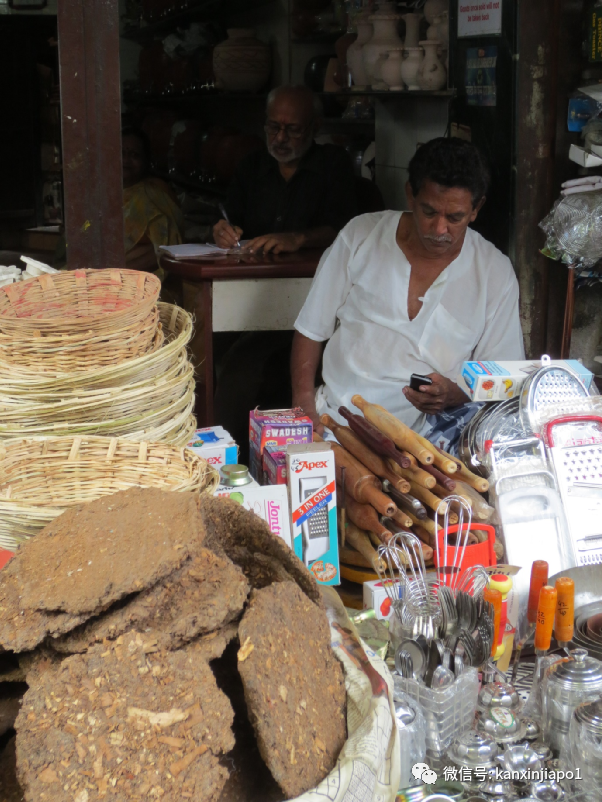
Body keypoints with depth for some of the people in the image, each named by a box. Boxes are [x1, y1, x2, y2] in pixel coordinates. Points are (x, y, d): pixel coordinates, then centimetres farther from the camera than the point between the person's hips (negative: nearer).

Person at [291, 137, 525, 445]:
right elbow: (311, 330, 10)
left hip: (416, 435, -1)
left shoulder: (495, 273, 2)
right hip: (331, 421, 1)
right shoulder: (360, 235, 5)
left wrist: (454, 395, -16)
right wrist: (305, 410, -3)